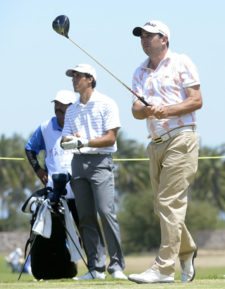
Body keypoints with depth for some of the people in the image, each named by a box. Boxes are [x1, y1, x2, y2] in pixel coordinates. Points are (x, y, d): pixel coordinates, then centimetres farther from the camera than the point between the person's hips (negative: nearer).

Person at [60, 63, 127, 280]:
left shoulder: (106, 104, 0)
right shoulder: (72, 110, 18)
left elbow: (110, 138, -8)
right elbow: (65, 141, 14)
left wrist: (84, 142, -18)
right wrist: (68, 141, -11)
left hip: (100, 161, -6)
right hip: (78, 163, 6)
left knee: (106, 212, -17)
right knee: (85, 217, 1)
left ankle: (116, 266, -15)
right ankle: (96, 268, 3)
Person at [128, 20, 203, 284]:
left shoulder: (181, 63, 1)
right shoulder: (140, 72, 17)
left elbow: (196, 101, -6)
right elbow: (136, 111, 8)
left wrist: (167, 110, -18)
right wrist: (145, 110, -16)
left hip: (181, 139, -7)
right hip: (156, 143, 7)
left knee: (170, 202, -14)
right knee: (162, 205, 9)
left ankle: (164, 268, -18)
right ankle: (186, 252, 30)